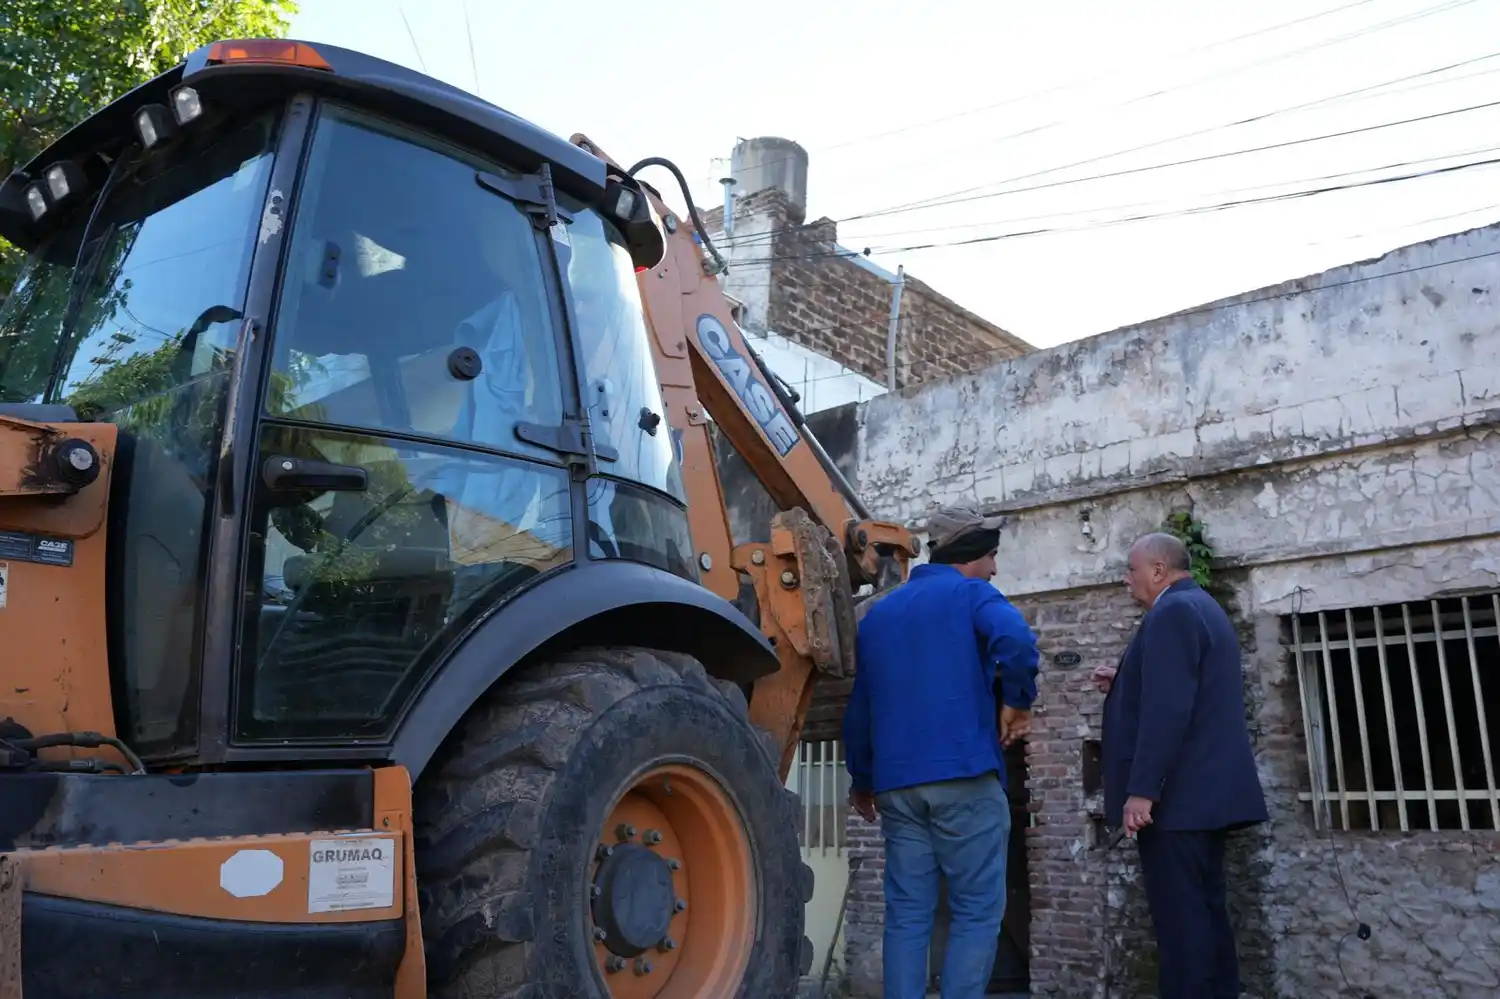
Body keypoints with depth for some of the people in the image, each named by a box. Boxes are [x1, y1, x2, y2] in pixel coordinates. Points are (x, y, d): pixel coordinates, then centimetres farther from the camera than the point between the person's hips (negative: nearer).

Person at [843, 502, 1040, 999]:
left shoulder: (877, 613, 19)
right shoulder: (970, 594, 1)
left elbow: (859, 706, 21)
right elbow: (1015, 640, -22)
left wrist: (862, 780, 29)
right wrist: (1017, 702, -6)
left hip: (896, 783, 6)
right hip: (963, 776, -5)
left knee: (906, 915, 8)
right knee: (976, 911, 1)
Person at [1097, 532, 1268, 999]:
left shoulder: (1172, 611, -13)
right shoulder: (1201, 607, 20)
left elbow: (1167, 708, -22)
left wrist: (1141, 789, -23)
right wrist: (1123, 683, 14)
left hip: (1177, 794, -11)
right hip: (1208, 790, 11)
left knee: (1179, 916, -7)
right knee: (1205, 909, 13)